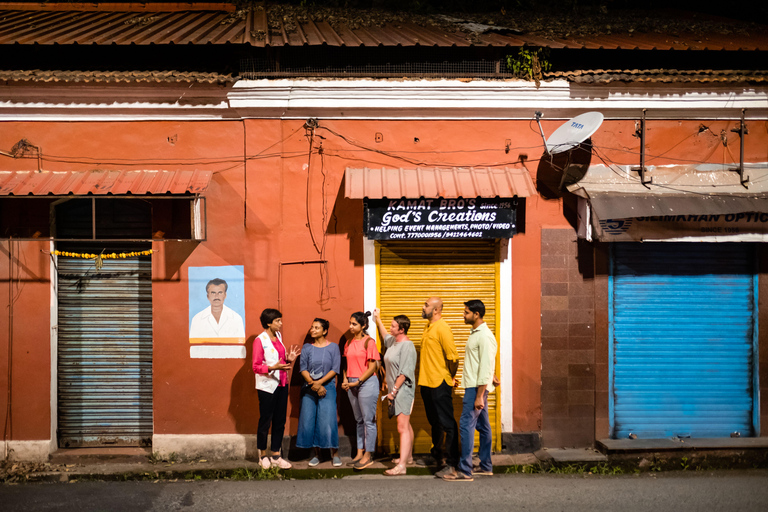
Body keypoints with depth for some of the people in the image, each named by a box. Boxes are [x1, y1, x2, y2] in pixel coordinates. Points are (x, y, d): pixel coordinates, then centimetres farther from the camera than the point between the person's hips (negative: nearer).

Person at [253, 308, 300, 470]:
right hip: (267, 386, -7)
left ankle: (276, 456, 16)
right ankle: (263, 455, 17)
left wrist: (289, 359, 2)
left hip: (282, 385, 7)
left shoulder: (278, 336, 11)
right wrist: (273, 367, -27)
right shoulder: (260, 340, -12)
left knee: (280, 421, 9)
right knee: (265, 421, 3)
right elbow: (256, 367, -13)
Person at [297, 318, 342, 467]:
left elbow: (335, 369, -3)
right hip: (309, 388, 3)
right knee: (309, 420, 0)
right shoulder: (306, 348, 8)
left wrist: (319, 382, -12)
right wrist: (314, 385, -12)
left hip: (327, 387, -3)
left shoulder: (333, 347, 3)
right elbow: (303, 368, 0)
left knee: (328, 420, -9)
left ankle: (335, 453, 3)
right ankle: (316, 454, 12)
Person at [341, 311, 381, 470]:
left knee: (368, 420, -2)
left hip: (366, 383, -7)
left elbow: (372, 367, -12)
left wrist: (357, 382, -13)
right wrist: (345, 380, 0)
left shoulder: (369, 342, -10)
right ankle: (360, 452, 20)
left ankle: (368, 455, 3)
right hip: (352, 384, 7)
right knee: (359, 420, 13)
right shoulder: (349, 343, 11)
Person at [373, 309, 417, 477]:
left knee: (403, 427, -14)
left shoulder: (407, 346, -18)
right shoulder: (393, 341, 11)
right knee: (405, 424, 20)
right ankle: (407, 456, 32)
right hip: (395, 389, 10)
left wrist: (394, 390, -21)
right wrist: (377, 319, 43)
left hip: (403, 390, -10)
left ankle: (401, 466, -18)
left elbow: (404, 373, -22)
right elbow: (384, 335, 37)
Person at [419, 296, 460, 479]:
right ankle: (437, 455, 35)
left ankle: (451, 464, -3)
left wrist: (450, 377, -5)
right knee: (434, 422, 20)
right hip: (427, 382, 9)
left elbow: (453, 357, -17)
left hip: (440, 383, -9)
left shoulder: (442, 328, -15)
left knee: (447, 423, -5)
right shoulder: (428, 327, 14)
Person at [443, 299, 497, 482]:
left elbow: (485, 367, -20)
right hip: (473, 386, 10)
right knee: (482, 426, 13)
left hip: (477, 387, -10)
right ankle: (486, 467, 20)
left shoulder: (485, 336, -16)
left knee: (466, 425, -11)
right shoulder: (476, 333, 15)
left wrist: (479, 396, -22)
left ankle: (465, 471, -10)